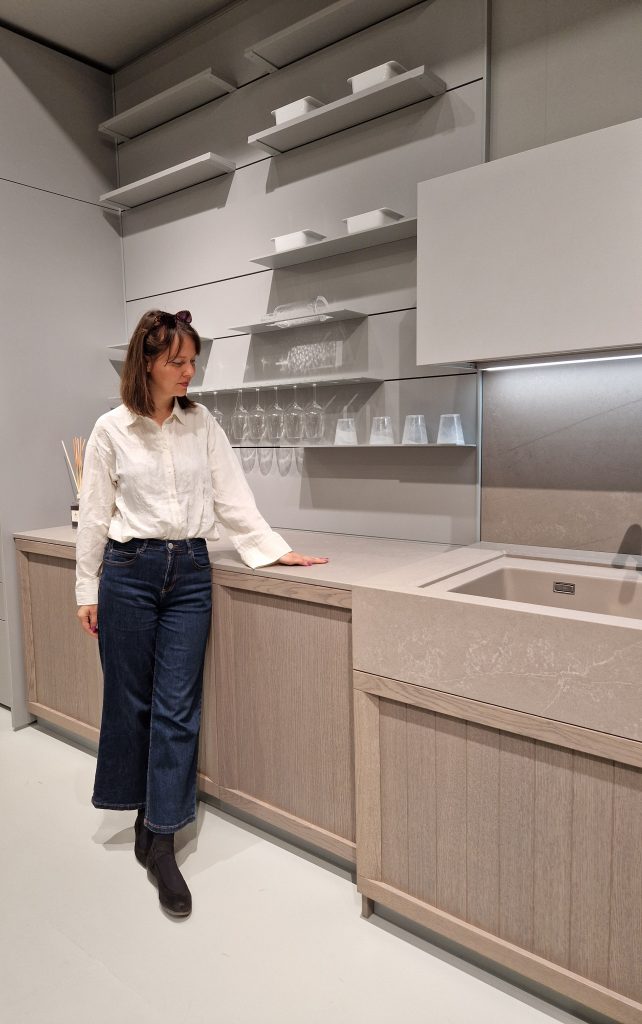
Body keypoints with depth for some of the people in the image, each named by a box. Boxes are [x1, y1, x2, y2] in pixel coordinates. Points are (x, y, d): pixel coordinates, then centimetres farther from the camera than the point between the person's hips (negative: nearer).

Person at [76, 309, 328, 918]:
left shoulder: (202, 425, 4)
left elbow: (232, 497, 5)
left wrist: (274, 550, -1)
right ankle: (145, 809, 33)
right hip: (130, 571, -1)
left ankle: (160, 842, 13)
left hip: (190, 572, 2)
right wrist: (87, 589, 3)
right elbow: (95, 515, 2)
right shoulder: (112, 430, -1)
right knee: (130, 701, 9)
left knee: (177, 707, 2)